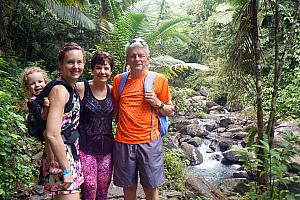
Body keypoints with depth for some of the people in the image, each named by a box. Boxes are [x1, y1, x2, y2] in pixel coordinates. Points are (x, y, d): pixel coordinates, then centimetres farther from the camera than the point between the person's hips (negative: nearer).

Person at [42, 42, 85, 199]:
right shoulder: (60, 90, -18)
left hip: (71, 153, 9)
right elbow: (52, 134, -25)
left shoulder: (72, 88, 9)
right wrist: (66, 170, -20)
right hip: (61, 157, -9)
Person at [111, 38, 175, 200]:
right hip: (123, 143, 2)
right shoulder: (118, 80, 6)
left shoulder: (159, 80, 0)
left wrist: (157, 103, -12)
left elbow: (170, 111, 6)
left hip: (149, 142, -2)